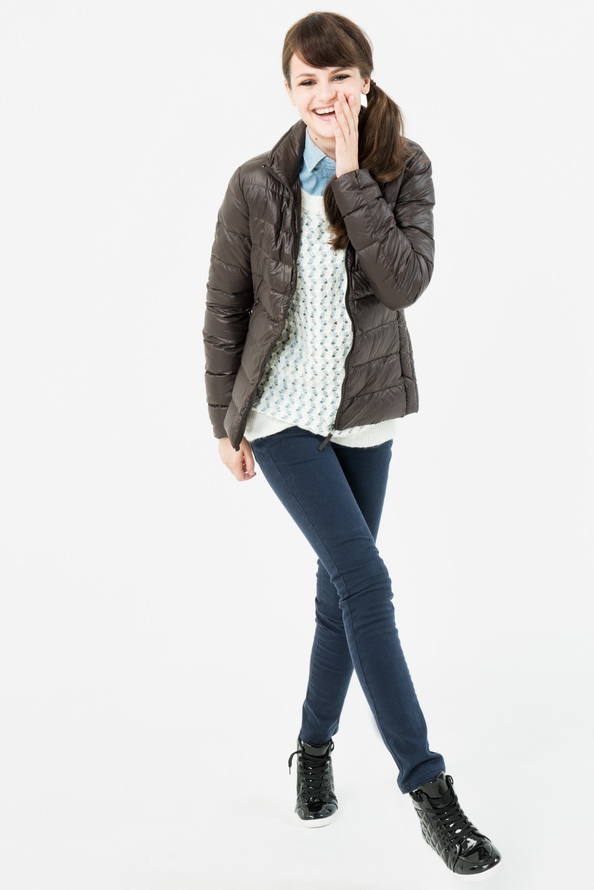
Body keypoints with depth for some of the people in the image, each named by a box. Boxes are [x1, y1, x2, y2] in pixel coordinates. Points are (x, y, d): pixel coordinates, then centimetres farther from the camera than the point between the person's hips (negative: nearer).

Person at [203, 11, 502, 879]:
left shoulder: (404, 170, -4)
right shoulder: (257, 185, -9)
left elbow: (405, 282, -19)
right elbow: (224, 310, -2)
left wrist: (352, 175, -22)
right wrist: (226, 424, 0)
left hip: (366, 411, 3)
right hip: (282, 412, -3)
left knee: (341, 586, 12)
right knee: (366, 580, -12)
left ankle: (315, 746, 34)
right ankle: (429, 788, -5)